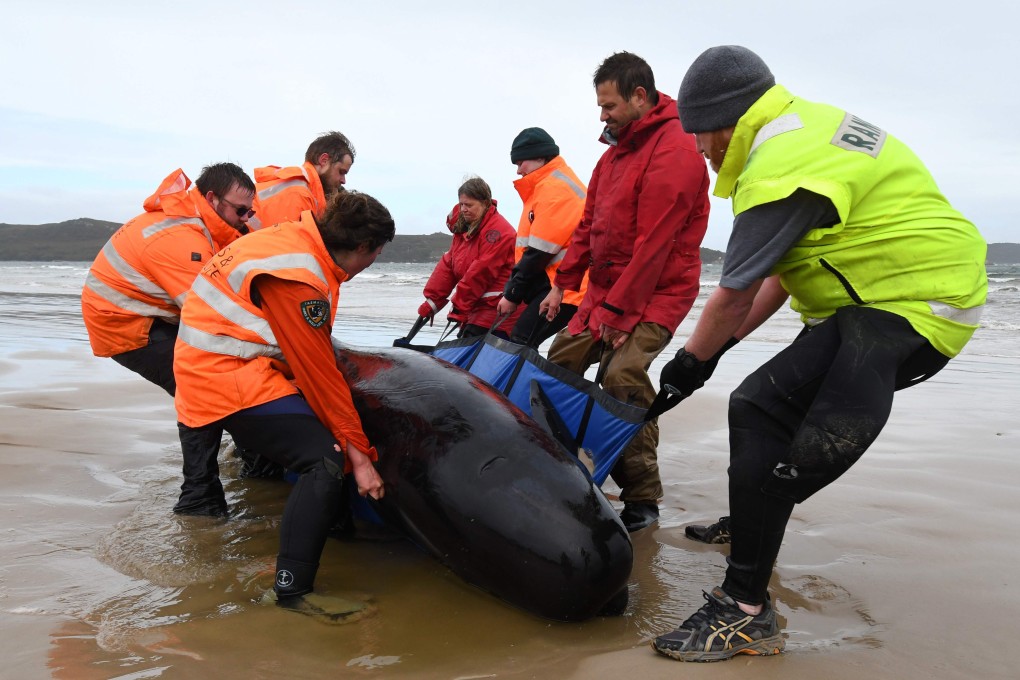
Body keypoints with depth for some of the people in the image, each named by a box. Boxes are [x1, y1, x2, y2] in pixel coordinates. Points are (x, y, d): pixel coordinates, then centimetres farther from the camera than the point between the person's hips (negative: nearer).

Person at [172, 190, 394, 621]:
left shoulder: (302, 242, 5)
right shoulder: (297, 278, -24)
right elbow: (319, 374, -21)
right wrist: (358, 452, -15)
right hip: (228, 379, -11)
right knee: (323, 460, -22)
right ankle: (293, 589, -19)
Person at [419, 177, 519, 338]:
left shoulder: (498, 231, -15)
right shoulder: (463, 228, 14)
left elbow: (481, 272, -20)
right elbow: (447, 265, 10)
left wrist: (459, 307, -17)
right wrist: (431, 302, 4)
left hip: (497, 312, -9)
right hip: (475, 310, 9)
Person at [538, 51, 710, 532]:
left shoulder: (674, 151, -16)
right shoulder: (618, 150, 15)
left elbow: (654, 243, -22)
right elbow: (590, 223, 17)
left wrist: (618, 310, -21)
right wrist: (564, 283, 10)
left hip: (655, 293, -9)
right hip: (604, 289, 9)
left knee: (622, 376, -24)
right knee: (559, 361, 7)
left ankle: (643, 499, -12)